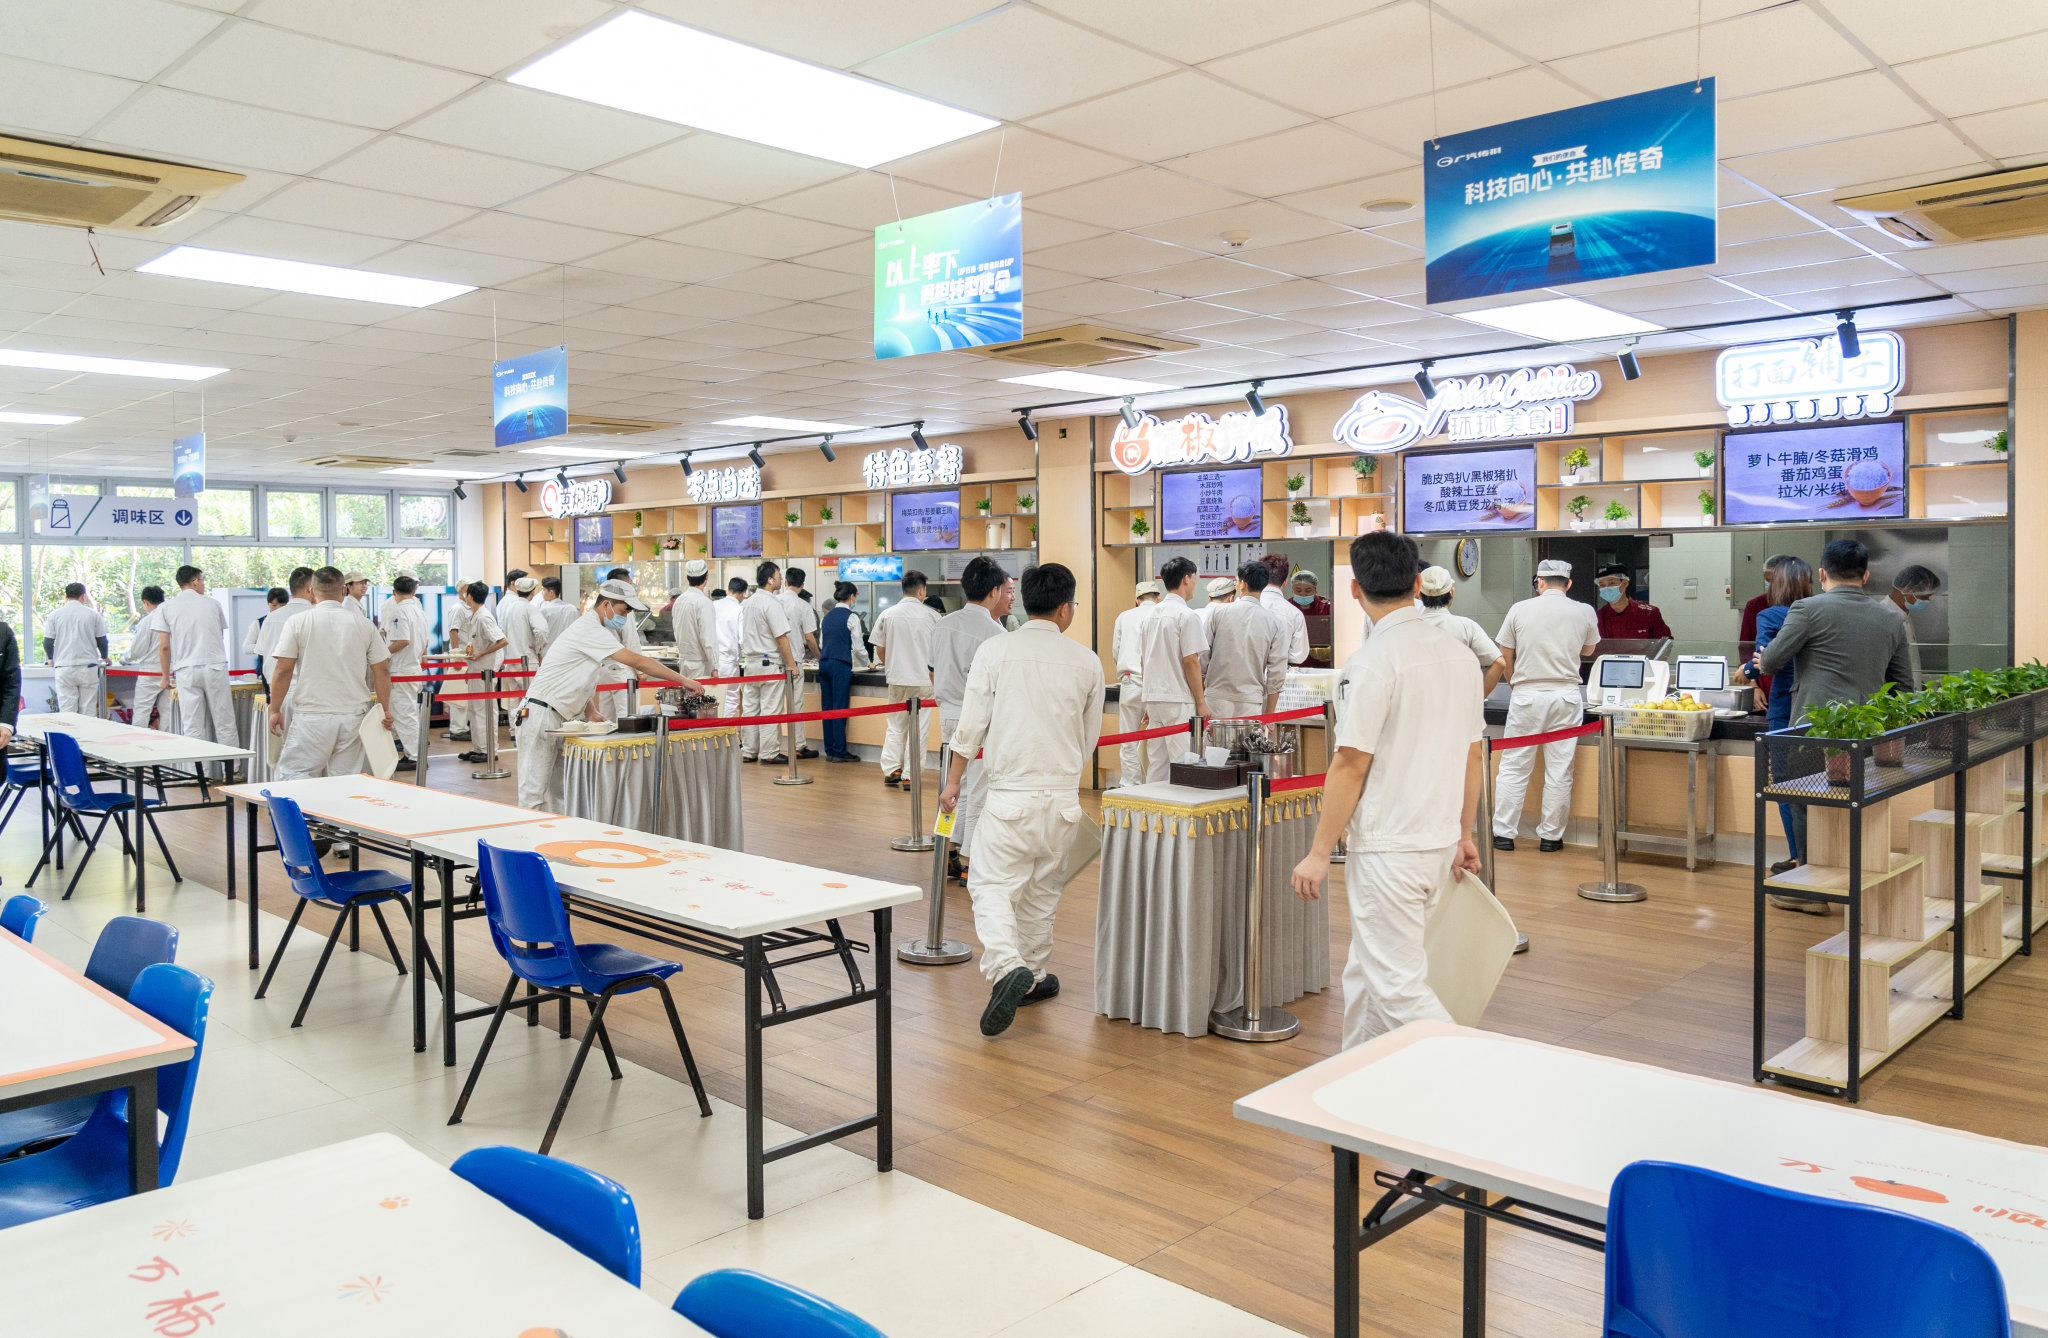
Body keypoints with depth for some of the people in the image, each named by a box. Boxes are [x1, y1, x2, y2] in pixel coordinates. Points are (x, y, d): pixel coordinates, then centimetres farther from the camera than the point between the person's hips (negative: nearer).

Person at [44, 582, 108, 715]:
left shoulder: (55, 614, 3)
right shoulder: (93, 614, 2)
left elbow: (47, 642, 4)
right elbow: (102, 641, 5)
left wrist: (51, 658, 25)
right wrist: (104, 657, 25)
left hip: (64, 668, 0)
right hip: (88, 667, 0)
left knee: (67, 711, 1)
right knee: (88, 711, 3)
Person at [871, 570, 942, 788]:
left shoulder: (887, 615, -1)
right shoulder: (931, 616, -6)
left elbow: (879, 650, 4)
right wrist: (933, 670, 19)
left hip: (897, 679, 2)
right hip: (923, 679, -2)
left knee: (896, 725, 15)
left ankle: (891, 770, 13)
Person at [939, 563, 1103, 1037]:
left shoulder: (995, 651, -4)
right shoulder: (1086, 660, 3)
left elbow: (971, 725, -3)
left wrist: (953, 781, 9)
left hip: (1010, 792, -3)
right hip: (1064, 794, 3)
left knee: (993, 885, -1)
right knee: (1043, 887, 17)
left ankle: (1007, 967, -23)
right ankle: (1033, 974, 29)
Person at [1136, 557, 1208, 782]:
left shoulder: (1150, 615, 13)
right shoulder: (1186, 616, -10)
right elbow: (1191, 662, -14)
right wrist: (1201, 702, -8)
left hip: (1153, 698, 7)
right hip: (1180, 700, -7)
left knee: (1156, 765, 10)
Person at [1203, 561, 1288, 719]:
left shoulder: (1217, 612, -1)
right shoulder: (1275, 624, 2)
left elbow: (1203, 657, 1)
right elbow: (1277, 676, 2)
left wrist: (1200, 698, 11)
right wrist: (1268, 715, 9)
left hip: (1216, 700, -1)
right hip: (1251, 705, 1)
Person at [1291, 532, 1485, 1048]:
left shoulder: (1376, 659, -16)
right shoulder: (1460, 653, 7)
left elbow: (1351, 766, -16)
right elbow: (1474, 755, 14)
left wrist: (1320, 852, -9)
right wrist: (1464, 834, 24)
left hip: (1388, 848, -8)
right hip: (1440, 843, 8)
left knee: (1398, 986, -2)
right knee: (1366, 971, 19)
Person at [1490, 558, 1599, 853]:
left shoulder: (1519, 610, 0)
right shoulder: (1584, 612, 3)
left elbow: (1505, 660, 7)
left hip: (1526, 695, -1)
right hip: (1566, 695, 1)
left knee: (1513, 766, 6)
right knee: (1560, 769, 7)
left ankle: (1503, 833, 8)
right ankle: (1551, 836, 12)